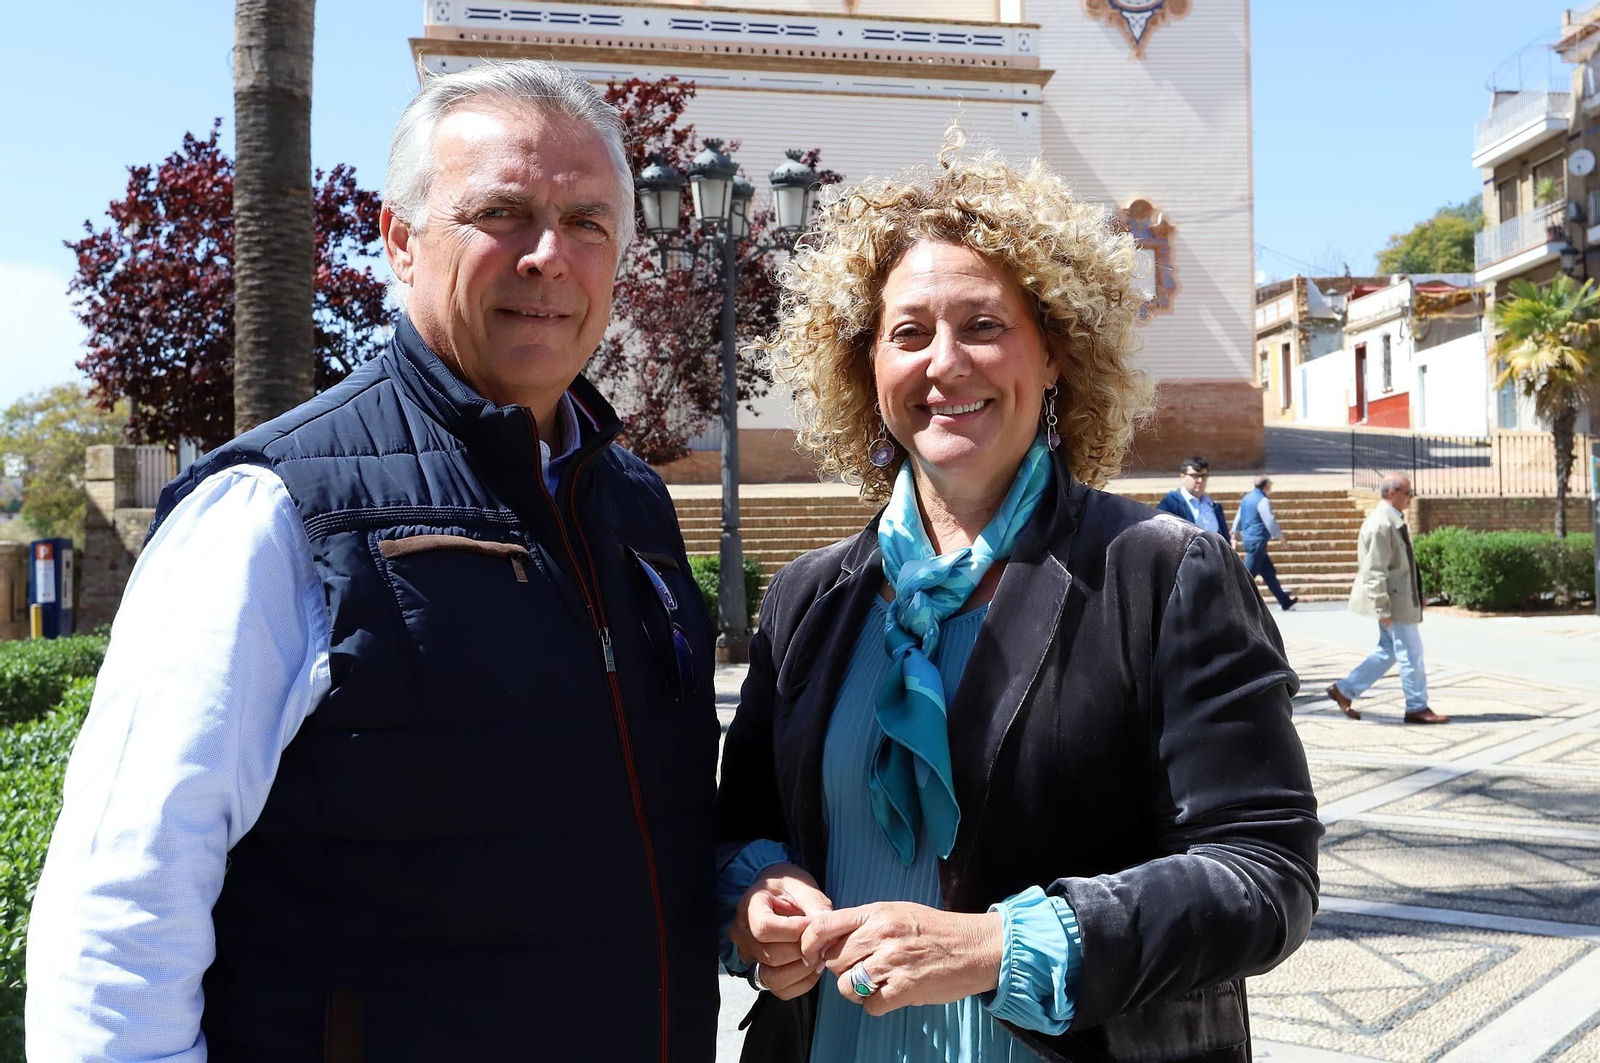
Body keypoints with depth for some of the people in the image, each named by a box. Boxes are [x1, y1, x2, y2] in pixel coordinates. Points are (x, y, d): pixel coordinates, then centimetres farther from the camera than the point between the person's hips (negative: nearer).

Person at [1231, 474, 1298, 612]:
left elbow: (1238, 518, 19)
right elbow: (1270, 522, -15)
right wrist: (1281, 537, -5)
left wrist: (1235, 537, 25)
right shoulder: (1263, 501, -13)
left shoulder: (1246, 498, 14)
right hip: (1258, 540, -10)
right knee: (1249, 574, -6)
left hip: (1248, 539, 10)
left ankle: (1285, 601, 22)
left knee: (1269, 571, 15)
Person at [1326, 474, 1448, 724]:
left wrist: (1417, 595, 22)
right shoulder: (1381, 524, -20)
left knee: (1388, 651, 16)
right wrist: (1383, 609, -23)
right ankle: (1417, 708, 11)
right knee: (1411, 654, -1)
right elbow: (1375, 570, -23)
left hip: (1401, 598, 10)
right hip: (1394, 600, -10)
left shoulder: (1393, 520, 12)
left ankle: (1344, 690, 20)